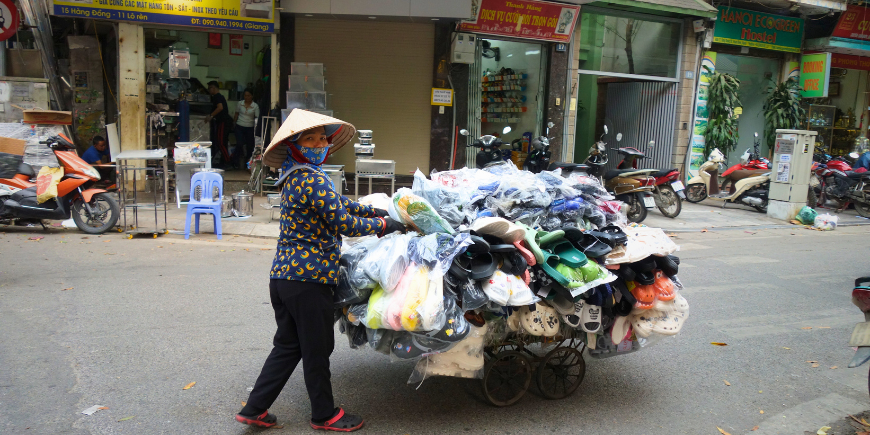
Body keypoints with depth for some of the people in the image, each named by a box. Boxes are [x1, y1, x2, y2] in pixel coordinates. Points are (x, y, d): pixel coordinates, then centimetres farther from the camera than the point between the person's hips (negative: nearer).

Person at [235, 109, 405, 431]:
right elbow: (343, 223, -17)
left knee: (287, 345, 20)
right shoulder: (312, 180, -17)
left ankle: (255, 408, 25)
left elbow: (339, 202, 24)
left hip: (282, 276, 9)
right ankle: (325, 415, 25)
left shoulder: (295, 178, 14)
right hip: (309, 278, -9)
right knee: (317, 350, 7)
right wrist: (383, 225, -3)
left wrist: (374, 211, 22)